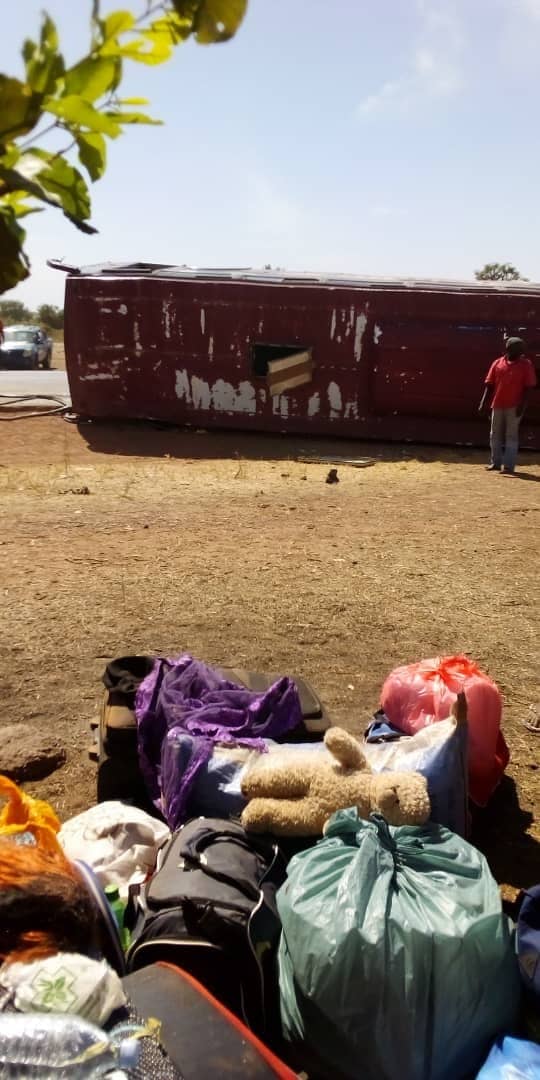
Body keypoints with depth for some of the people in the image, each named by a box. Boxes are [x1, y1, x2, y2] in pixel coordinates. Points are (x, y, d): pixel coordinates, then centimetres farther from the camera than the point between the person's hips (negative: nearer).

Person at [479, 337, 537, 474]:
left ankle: (509, 466, -2)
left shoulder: (526, 364, -2)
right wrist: (483, 402, -2)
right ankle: (496, 463, 21)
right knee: (495, 434, 10)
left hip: (514, 406, -4)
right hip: (498, 404, 4)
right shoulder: (498, 363, 7)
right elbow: (489, 384, 7)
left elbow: (528, 387, -5)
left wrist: (522, 404, -14)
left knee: (511, 435, -3)